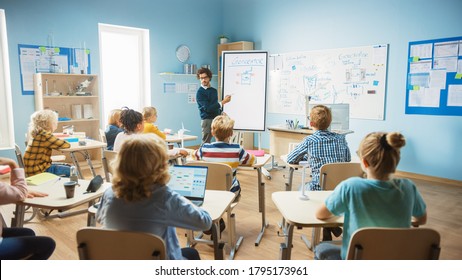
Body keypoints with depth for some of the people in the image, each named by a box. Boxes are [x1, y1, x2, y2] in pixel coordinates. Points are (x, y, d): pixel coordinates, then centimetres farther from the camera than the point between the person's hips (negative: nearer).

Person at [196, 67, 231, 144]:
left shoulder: (214, 90, 14)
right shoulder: (200, 92, -8)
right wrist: (223, 102, -16)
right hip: (207, 120, -6)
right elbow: (208, 108, -17)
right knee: (206, 142, -4)